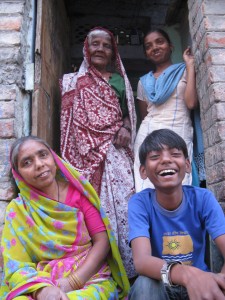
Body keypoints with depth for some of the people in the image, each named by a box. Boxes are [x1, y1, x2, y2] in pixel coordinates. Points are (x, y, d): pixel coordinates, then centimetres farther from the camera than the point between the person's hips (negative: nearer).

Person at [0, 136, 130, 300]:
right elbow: (16, 265, -2)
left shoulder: (78, 191, 1)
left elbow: (102, 241, -3)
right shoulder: (17, 209, 3)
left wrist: (73, 282, -14)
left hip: (90, 279, 0)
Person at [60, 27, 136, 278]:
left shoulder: (119, 79, 20)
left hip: (115, 149, 1)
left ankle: (127, 262, -1)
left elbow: (129, 112, 17)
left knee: (121, 198, -9)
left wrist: (125, 127, -2)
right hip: (87, 152, -1)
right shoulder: (74, 81, 17)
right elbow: (72, 119, 11)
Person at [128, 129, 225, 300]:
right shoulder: (140, 203, -17)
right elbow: (142, 260, -31)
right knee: (145, 285, -33)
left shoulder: (203, 198, -13)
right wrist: (188, 274, -50)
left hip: (200, 282, 0)